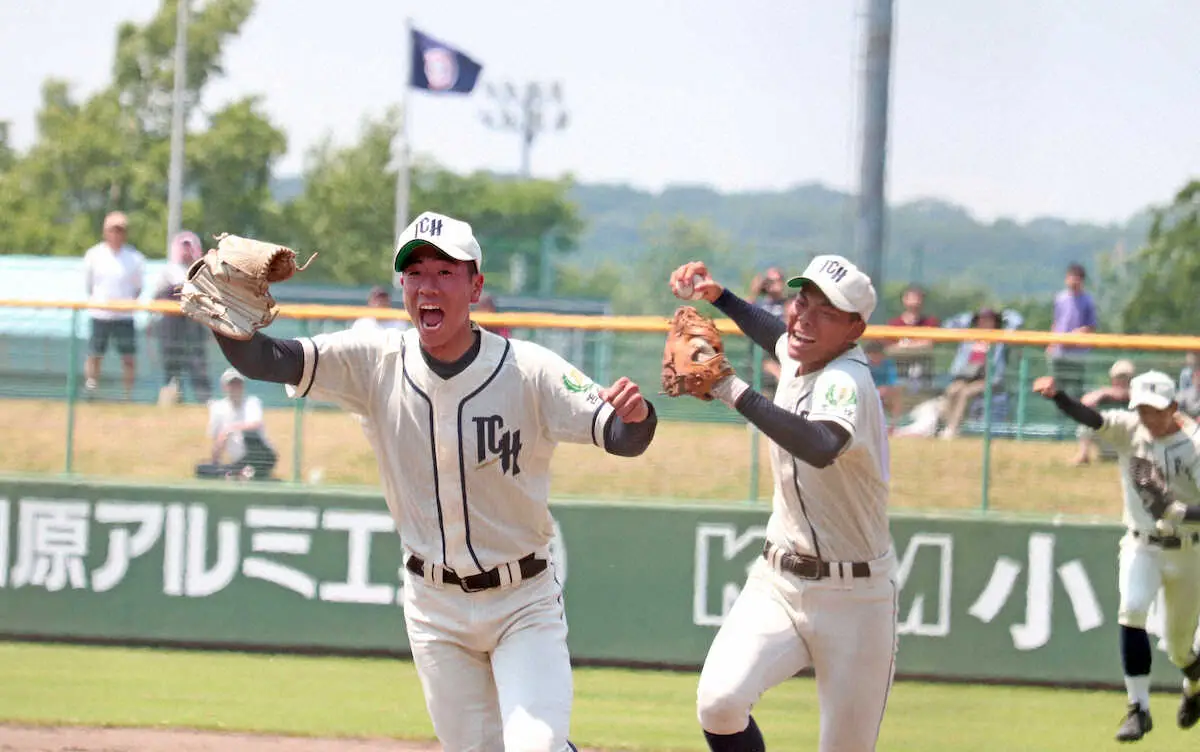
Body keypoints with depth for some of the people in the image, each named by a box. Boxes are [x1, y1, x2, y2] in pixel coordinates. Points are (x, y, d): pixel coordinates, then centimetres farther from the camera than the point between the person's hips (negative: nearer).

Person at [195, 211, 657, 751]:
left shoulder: (530, 371, -17)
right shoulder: (374, 364, -10)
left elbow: (622, 438, -23)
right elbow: (262, 360, -18)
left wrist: (635, 415, -47)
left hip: (523, 601, -3)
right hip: (434, 605, 3)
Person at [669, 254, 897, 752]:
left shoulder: (847, 381, -21)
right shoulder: (795, 359, 3)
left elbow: (822, 448, -46)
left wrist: (734, 391, -46)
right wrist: (718, 296, 24)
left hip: (853, 598, -6)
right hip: (778, 584, 6)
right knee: (720, 701, -20)